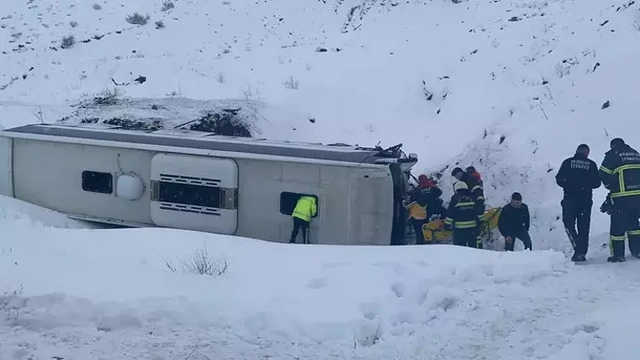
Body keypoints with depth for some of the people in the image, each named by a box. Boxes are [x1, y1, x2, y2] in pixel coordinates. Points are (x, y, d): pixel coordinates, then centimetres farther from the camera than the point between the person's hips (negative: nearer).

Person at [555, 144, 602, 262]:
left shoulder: (568, 162, 1)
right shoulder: (591, 164, 3)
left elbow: (559, 180, -1)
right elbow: (597, 183, 3)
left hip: (570, 199, -1)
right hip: (586, 200, 1)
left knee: (569, 223, 9)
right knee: (583, 227, 7)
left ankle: (577, 247, -13)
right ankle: (581, 252, 3)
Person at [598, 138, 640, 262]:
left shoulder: (612, 155, -2)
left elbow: (603, 174, -4)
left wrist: (610, 186, 13)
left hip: (621, 197, -5)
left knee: (617, 225, 2)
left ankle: (618, 255, 4)